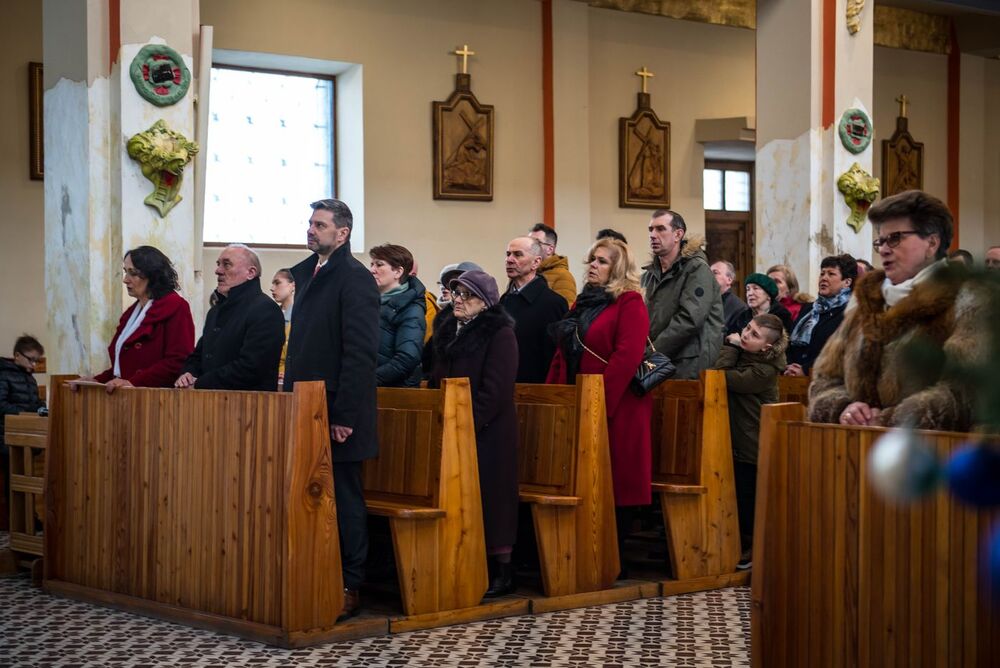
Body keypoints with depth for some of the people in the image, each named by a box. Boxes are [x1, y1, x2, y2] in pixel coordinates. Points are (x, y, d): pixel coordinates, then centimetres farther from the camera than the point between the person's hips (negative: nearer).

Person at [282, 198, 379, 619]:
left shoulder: (355, 279, -11)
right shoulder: (308, 273, 15)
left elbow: (361, 352, -17)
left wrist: (344, 415, -20)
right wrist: (290, 395, 15)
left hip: (337, 413, -8)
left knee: (344, 500, 0)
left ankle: (349, 588, 8)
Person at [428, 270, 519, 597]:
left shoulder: (500, 335, -9)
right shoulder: (448, 331, 13)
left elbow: (495, 391, -16)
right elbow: (436, 382, 21)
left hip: (488, 432, -7)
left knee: (489, 496, -2)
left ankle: (501, 570, 7)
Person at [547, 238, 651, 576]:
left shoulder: (630, 304, -6)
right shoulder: (582, 303, 17)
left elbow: (627, 356, -18)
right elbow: (562, 354, 18)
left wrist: (598, 401, -22)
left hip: (616, 406, -7)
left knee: (615, 482, -2)